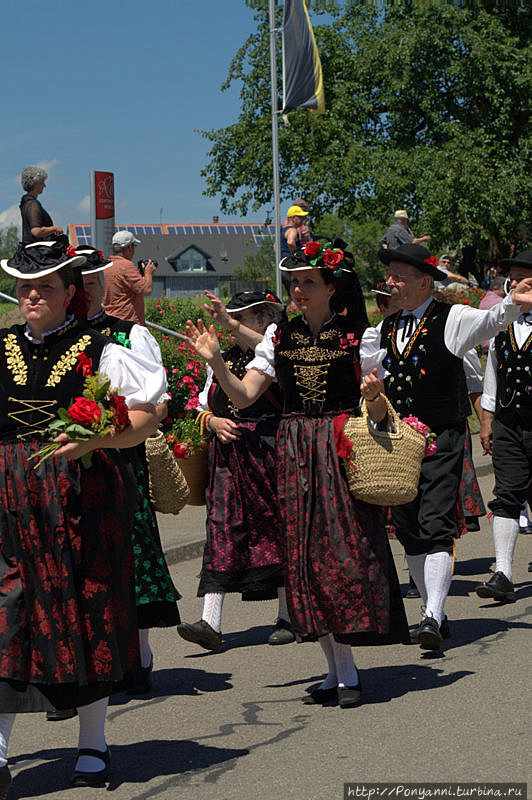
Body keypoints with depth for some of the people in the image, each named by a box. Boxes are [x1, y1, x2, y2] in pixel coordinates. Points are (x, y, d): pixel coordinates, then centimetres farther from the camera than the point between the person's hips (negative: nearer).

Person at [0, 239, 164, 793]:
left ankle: (92, 744, 21)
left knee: (88, 612, 6)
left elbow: (146, 418, -1)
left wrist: (96, 439, -16)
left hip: (82, 493, -2)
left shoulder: (98, 351, 1)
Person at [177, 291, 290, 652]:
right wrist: (214, 422, -1)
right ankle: (211, 622, -11)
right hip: (227, 456, 5)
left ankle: (288, 616, 13)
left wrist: (233, 325, -30)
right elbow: (204, 408, 21)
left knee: (275, 528, 1)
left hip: (268, 454, -5)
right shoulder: (221, 360, 17)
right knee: (221, 527, -5)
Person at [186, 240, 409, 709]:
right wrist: (216, 361, -9)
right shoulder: (280, 336, 11)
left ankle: (347, 673, -1)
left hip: (343, 452, -4)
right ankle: (338, 669, 11)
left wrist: (373, 395, -21)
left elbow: (379, 414, 1)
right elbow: (244, 396, 5)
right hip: (295, 454, 4)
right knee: (306, 557, 2)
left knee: (345, 552, -9)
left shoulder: (357, 337, 0)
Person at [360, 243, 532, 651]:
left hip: (441, 439, -6)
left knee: (436, 527, -14)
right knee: (409, 532, 7)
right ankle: (435, 611, 19)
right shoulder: (384, 330, 14)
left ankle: (433, 618, -18)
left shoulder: (451, 318, -4)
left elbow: (490, 321, -22)